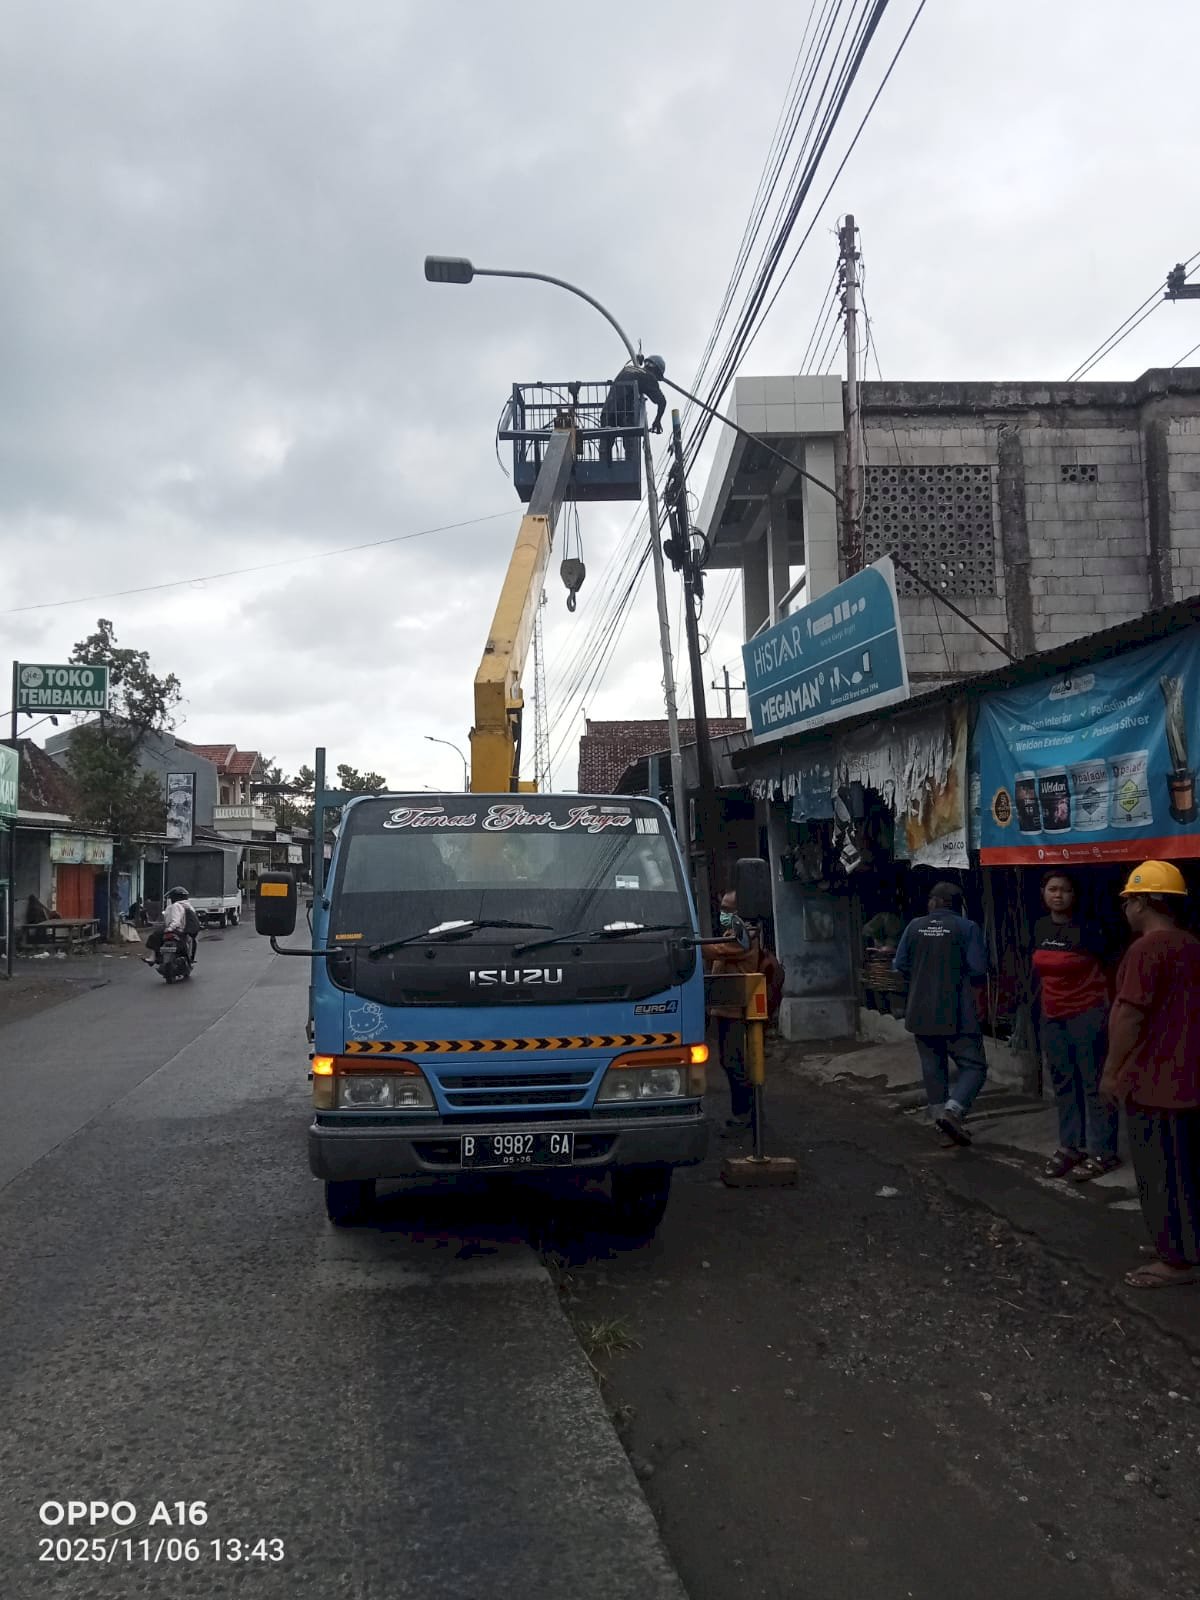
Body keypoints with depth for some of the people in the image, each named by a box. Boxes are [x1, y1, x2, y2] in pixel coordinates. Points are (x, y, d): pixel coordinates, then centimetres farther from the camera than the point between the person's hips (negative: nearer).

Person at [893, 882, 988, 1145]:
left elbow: (900, 965, 4)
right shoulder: (967, 928, -8)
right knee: (973, 1066, 3)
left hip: (921, 1012, 4)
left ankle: (942, 1119, 14)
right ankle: (953, 1110, -18)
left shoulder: (915, 926, 2)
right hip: (957, 1014, -4)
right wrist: (960, 977, 9)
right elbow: (979, 969, -12)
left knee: (933, 1068, 13)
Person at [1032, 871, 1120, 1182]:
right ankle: (1070, 1145, 24)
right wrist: (1038, 1002, 18)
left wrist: (1106, 1012, -10)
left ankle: (1101, 1152, 6)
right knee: (1063, 1083, 14)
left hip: (1086, 1015, -7)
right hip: (1052, 1016, 7)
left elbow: (1107, 970, -8)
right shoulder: (1040, 927, 5)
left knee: (1094, 1083, -1)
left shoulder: (1086, 929, -12)